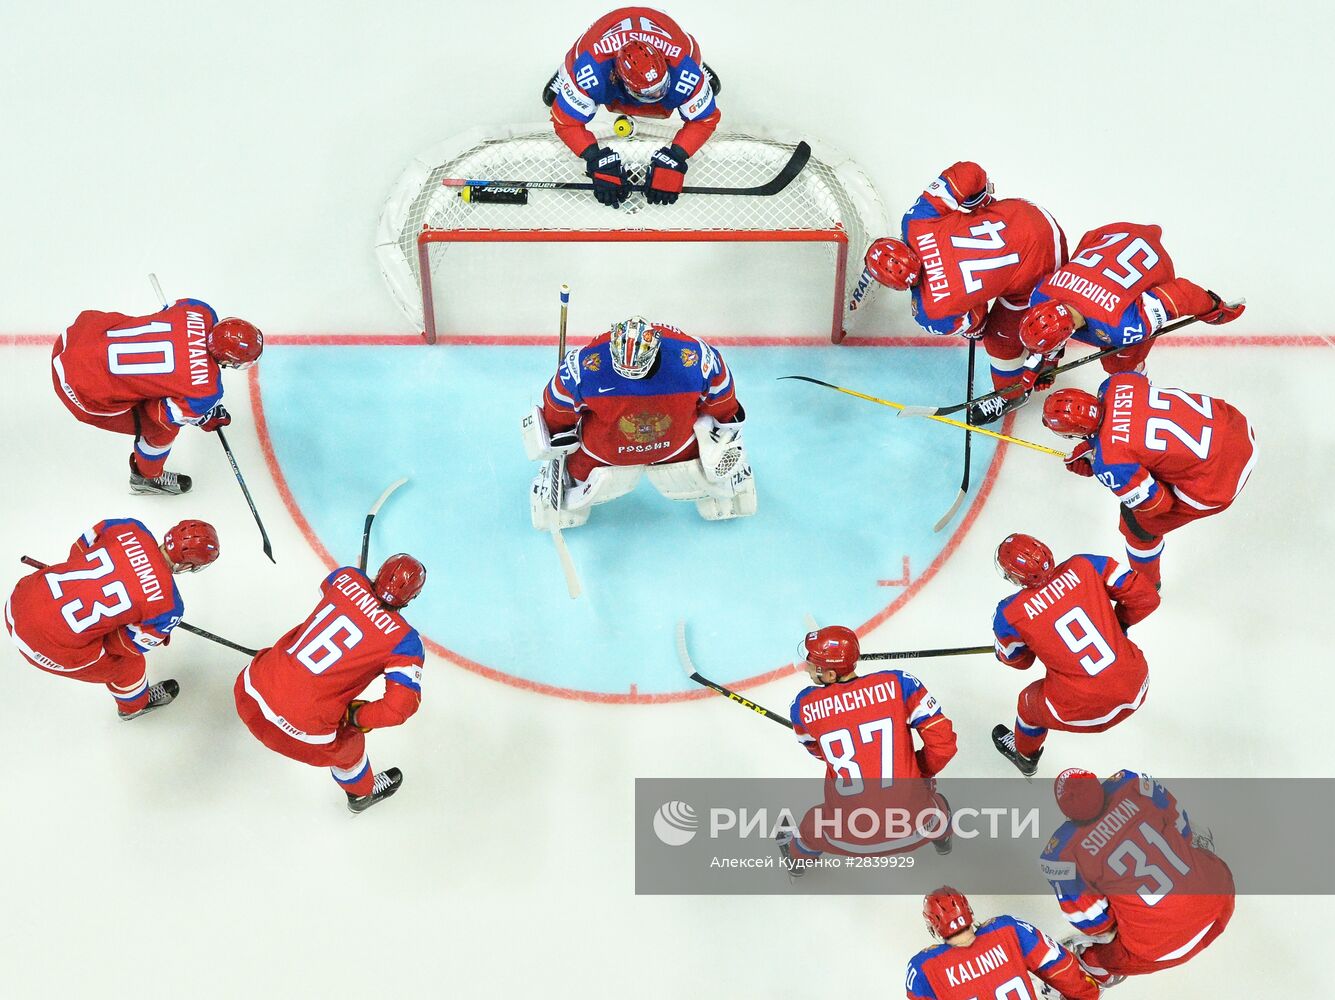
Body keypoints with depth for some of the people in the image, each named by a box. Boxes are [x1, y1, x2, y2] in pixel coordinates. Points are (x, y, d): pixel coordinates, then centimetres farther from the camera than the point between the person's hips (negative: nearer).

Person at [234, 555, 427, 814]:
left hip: (251, 687, 4)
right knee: (348, 745, 30)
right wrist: (357, 717, -1)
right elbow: (400, 707, -17)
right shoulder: (404, 640, -13)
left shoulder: (346, 577, -2)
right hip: (302, 729, -4)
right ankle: (363, 793, 59)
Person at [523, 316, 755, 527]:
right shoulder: (584, 366, -36)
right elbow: (559, 406, -13)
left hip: (677, 435, 1)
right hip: (606, 440, 0)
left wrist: (725, 431, 3)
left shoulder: (694, 357, -35)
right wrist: (555, 443, 0)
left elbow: (720, 396, -11)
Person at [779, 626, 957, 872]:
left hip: (849, 840, 0)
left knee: (815, 822, 36)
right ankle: (941, 835, 66)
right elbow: (942, 741, -6)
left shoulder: (803, 706, -5)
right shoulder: (899, 683, -9)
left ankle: (797, 856, 63)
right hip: (913, 828, 0)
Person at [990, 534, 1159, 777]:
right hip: (1136, 688, 3)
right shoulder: (1086, 566, -7)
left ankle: (1024, 755, 59)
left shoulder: (1010, 614, -12)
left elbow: (1017, 660, 8)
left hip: (1082, 711, -3)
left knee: (1031, 702, 31)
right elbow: (1146, 595, -2)